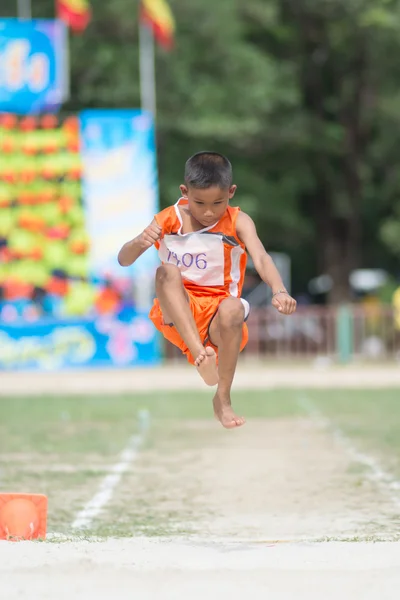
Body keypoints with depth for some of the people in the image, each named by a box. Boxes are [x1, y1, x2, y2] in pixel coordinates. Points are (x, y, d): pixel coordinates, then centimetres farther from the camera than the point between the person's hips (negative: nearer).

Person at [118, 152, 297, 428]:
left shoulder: (237, 222, -8)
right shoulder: (168, 220, -4)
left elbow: (261, 258, -25)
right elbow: (124, 260, -5)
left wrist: (279, 291, -46)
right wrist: (139, 242, -30)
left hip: (216, 313, -1)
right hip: (177, 312, 1)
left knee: (232, 309, -36)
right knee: (166, 272, -28)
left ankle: (223, 398, -18)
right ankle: (199, 352, -42)